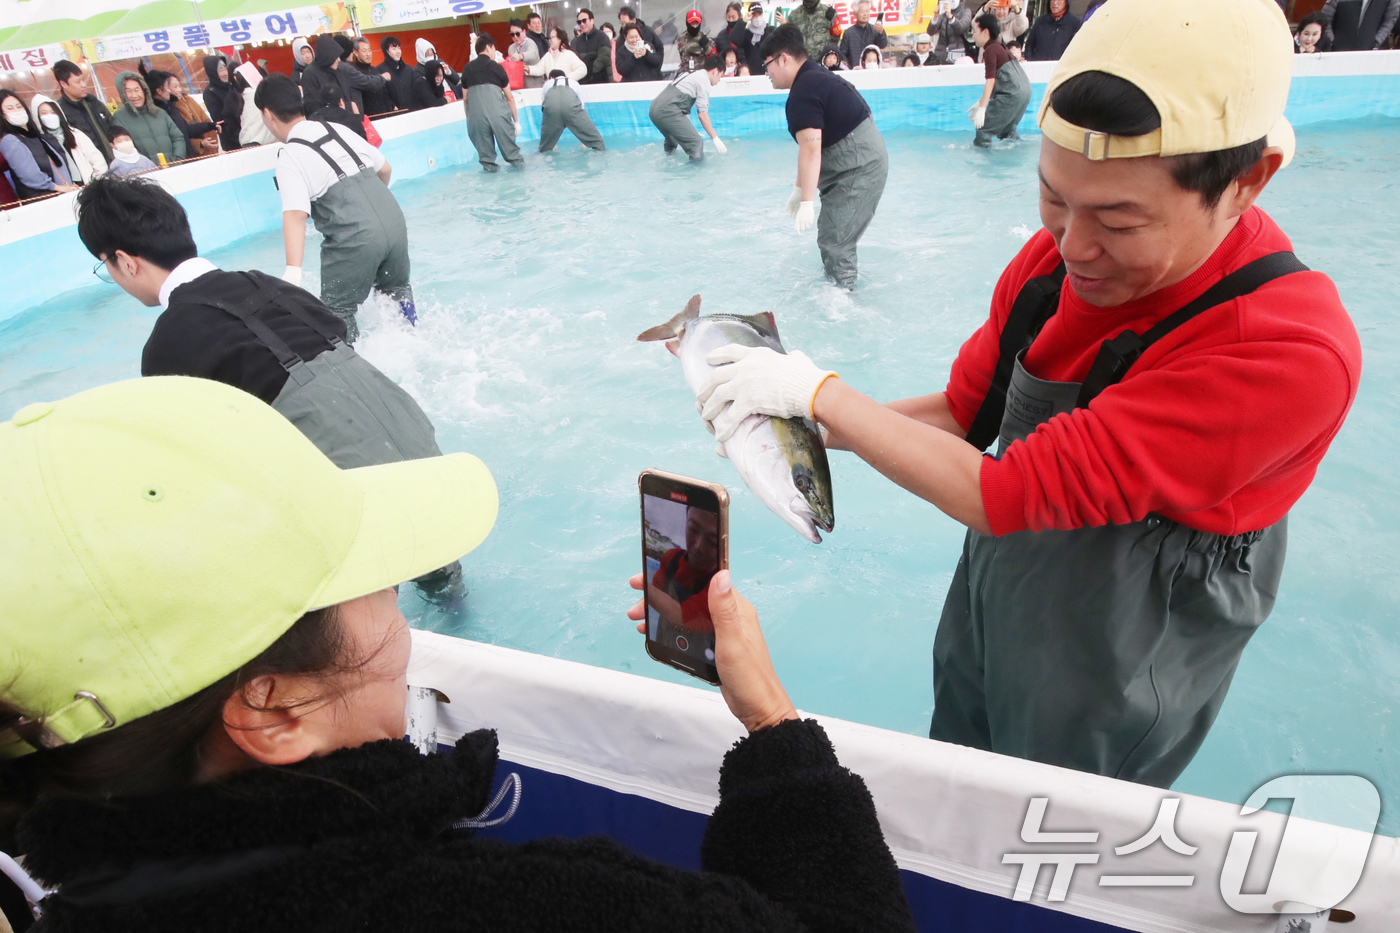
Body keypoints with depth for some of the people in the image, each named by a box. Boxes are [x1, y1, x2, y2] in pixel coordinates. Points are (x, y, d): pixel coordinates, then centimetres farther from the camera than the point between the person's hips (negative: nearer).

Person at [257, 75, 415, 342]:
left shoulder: (290, 156, -5)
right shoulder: (338, 129, 13)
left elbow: (295, 215, -19)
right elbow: (385, 169, 23)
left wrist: (293, 270, -27)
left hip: (354, 239, -6)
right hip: (395, 222, 7)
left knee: (338, 310, 10)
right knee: (396, 290, 29)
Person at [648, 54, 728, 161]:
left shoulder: (692, 75, 26)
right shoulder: (704, 80, -1)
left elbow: (684, 109, 29)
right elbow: (702, 114, -6)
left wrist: (691, 132, 33)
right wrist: (715, 138, -2)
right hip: (667, 111, -10)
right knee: (696, 144, -11)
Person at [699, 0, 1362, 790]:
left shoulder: (1290, 355, -33)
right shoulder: (1057, 258, -13)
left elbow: (1002, 496, -34)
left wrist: (818, 390, -25)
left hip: (1101, 706, -5)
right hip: (979, 629, 6)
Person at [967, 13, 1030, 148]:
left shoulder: (990, 50, -8)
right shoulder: (1000, 47, 21)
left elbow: (990, 80, -16)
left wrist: (982, 108, -18)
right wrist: (980, 102, 26)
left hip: (1011, 95, -10)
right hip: (1024, 92, 10)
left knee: (984, 130, -8)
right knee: (1006, 131, 27)